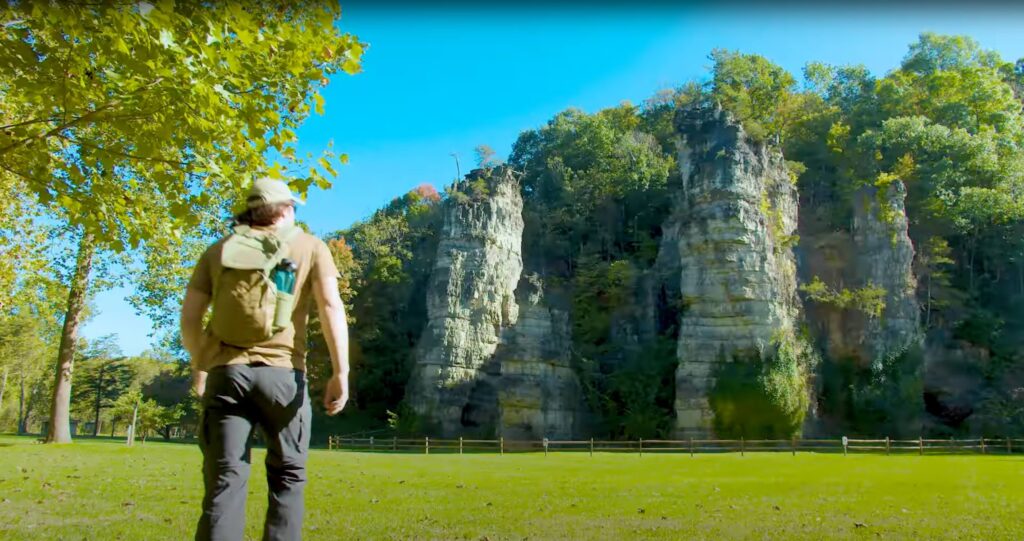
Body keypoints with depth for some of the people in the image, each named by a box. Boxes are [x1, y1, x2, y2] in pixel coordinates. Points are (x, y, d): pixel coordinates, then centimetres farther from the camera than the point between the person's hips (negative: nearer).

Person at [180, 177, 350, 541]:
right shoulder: (310, 247, 8)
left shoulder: (219, 250, 15)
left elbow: (189, 317, 12)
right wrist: (341, 372, -9)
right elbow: (331, 305, -6)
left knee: (225, 480, 2)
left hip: (226, 371, 2)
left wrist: (199, 367, 27)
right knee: (287, 477, 11)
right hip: (282, 372, -2)